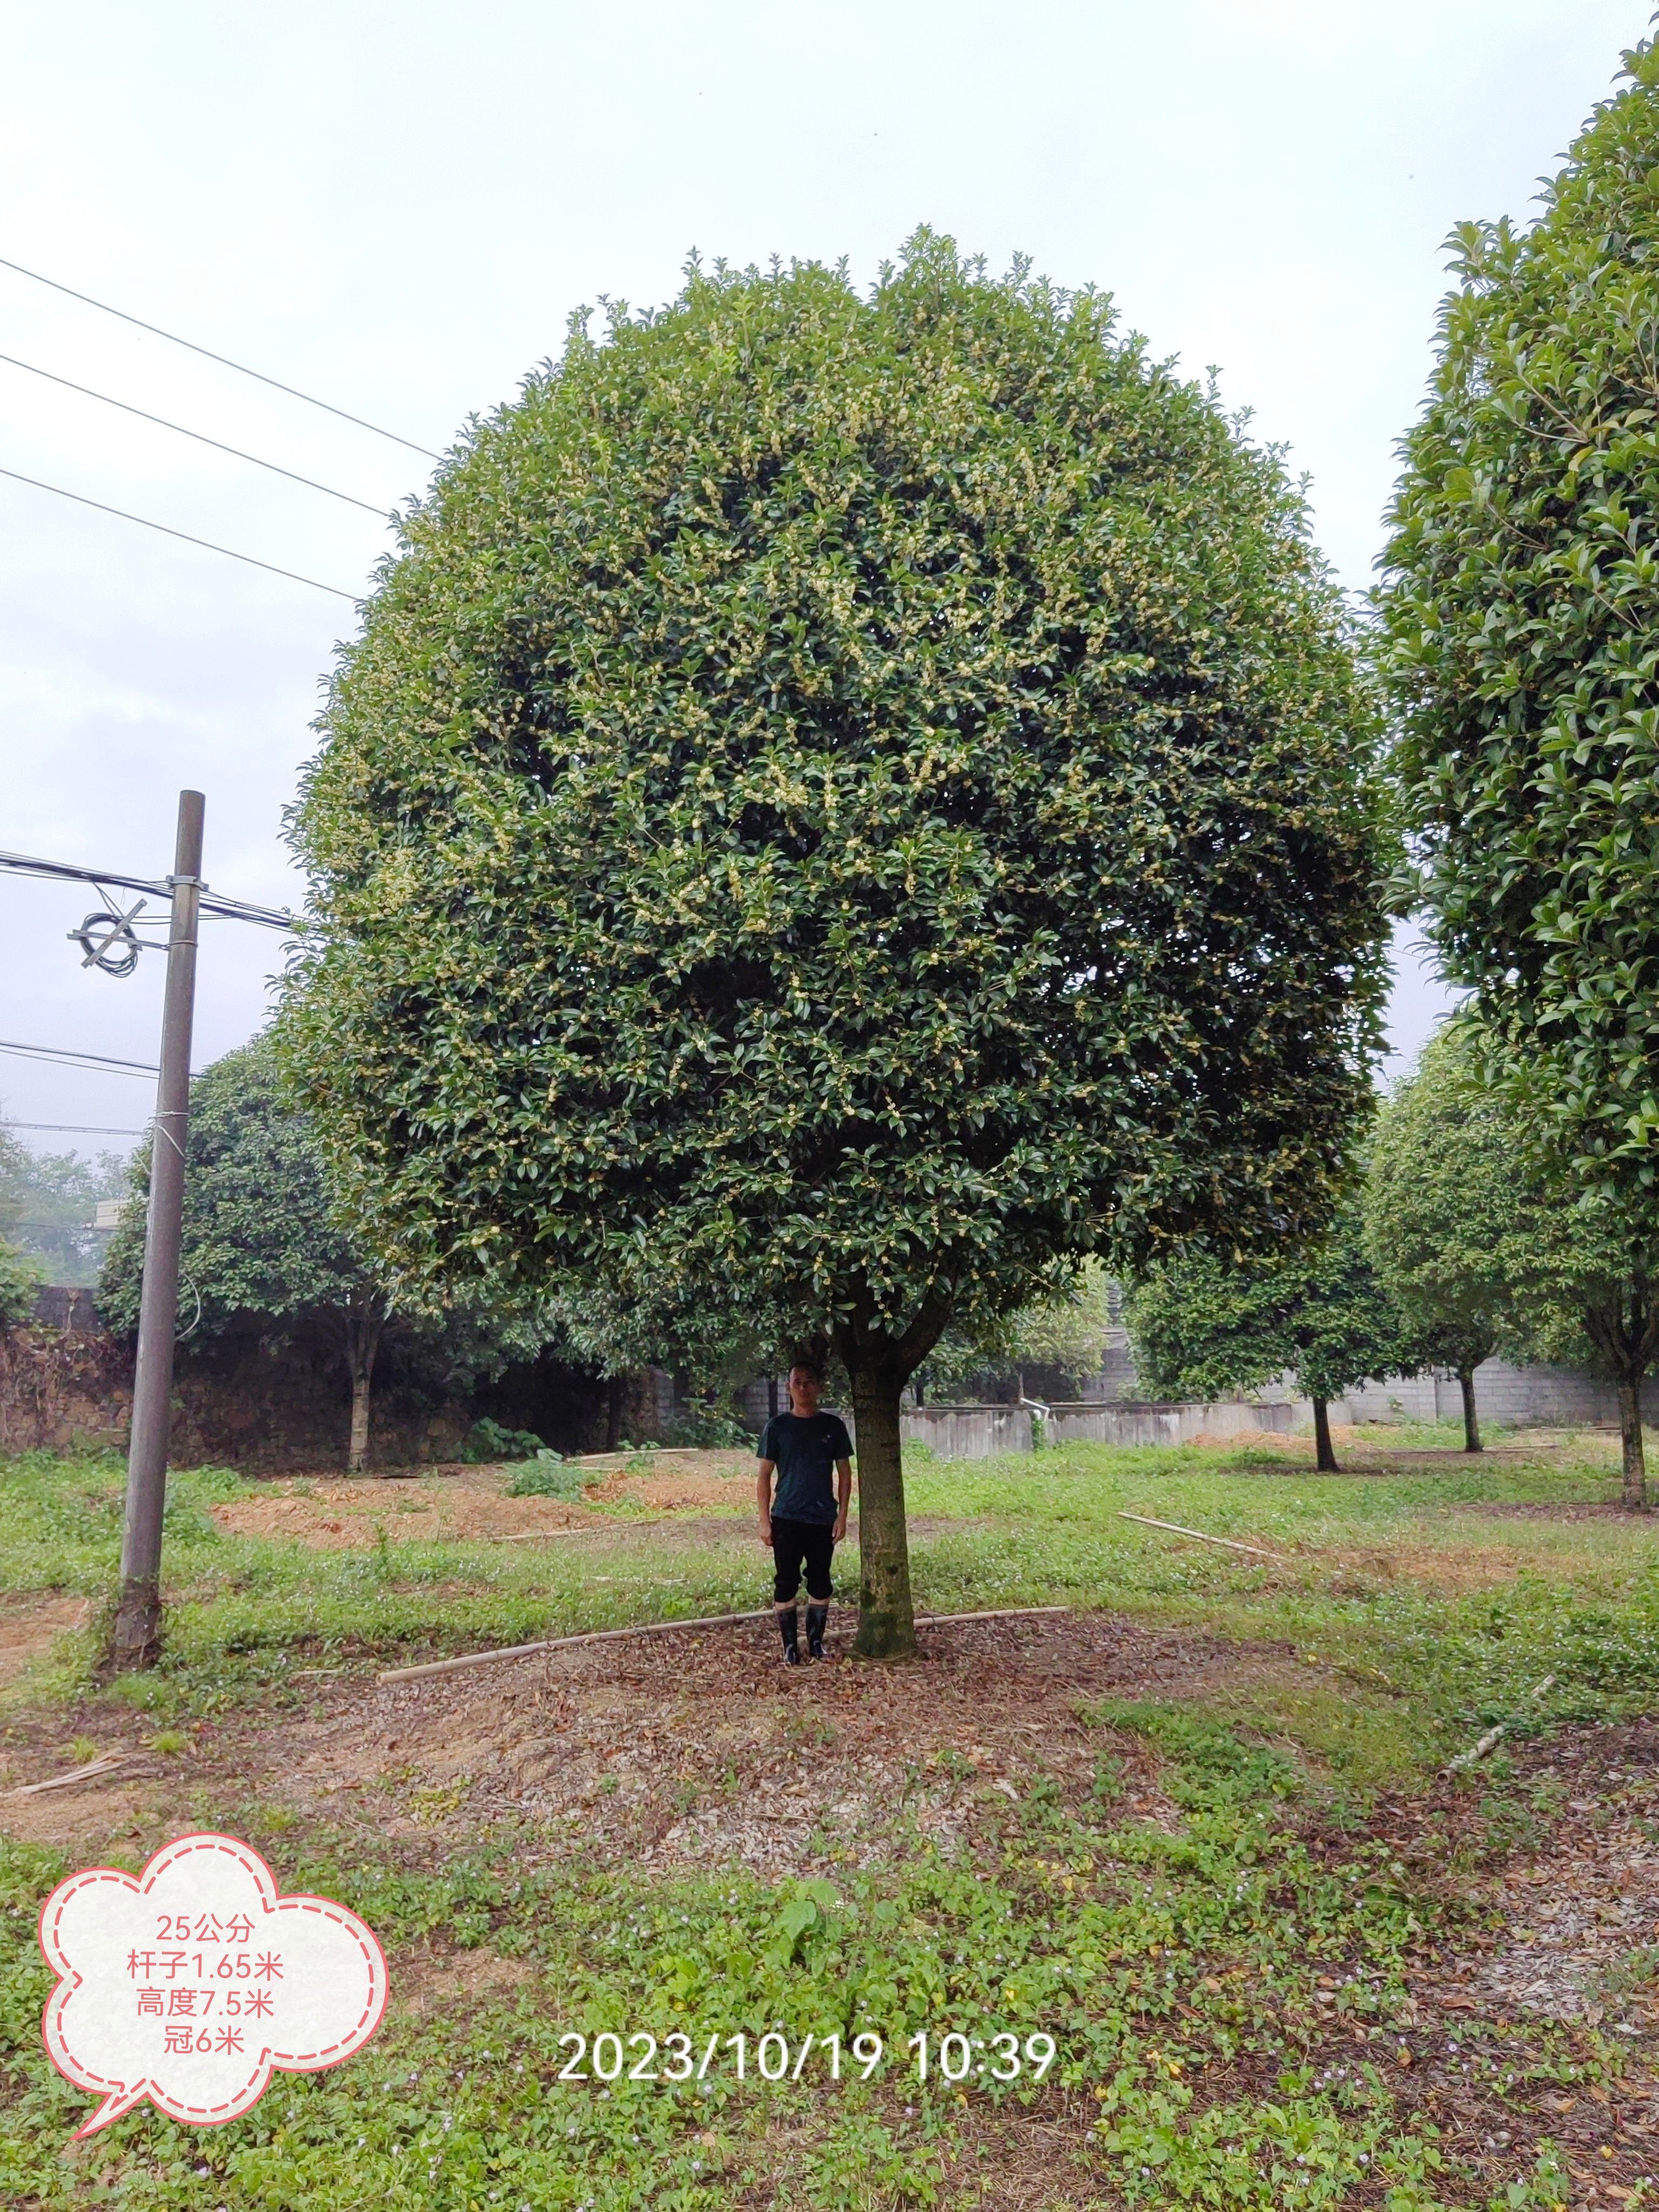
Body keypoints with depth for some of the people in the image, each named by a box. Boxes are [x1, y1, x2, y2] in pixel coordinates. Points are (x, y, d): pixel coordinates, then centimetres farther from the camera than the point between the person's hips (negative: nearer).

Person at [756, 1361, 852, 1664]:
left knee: (820, 1582, 8)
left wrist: (842, 1515, 1)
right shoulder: (777, 1426, -1)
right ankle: (790, 1645, 13)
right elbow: (763, 1474, 1)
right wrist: (764, 1520, -4)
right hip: (786, 1519, -1)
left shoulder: (833, 1426, 3)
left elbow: (844, 1473, 8)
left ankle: (816, 1641, 21)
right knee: (786, 1583, 2)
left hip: (823, 1519, 1)